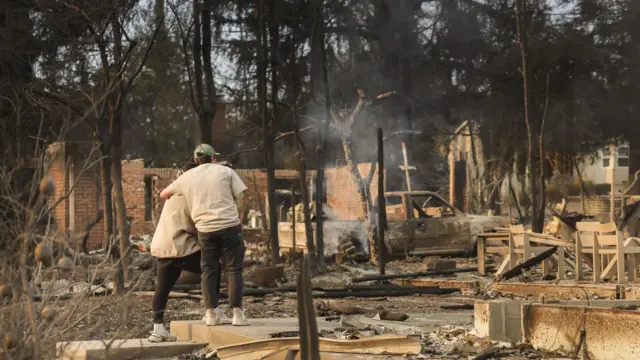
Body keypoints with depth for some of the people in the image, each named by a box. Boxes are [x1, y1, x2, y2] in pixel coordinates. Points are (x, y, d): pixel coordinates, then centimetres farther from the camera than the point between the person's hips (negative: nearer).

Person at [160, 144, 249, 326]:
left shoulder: (187, 177, 12)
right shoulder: (226, 171, 5)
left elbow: (163, 194, 25)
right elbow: (240, 199, 0)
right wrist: (239, 218, 13)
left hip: (205, 229, 2)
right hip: (230, 226, -2)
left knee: (209, 270, 11)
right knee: (233, 269, 3)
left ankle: (212, 313, 9)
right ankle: (237, 313, -1)